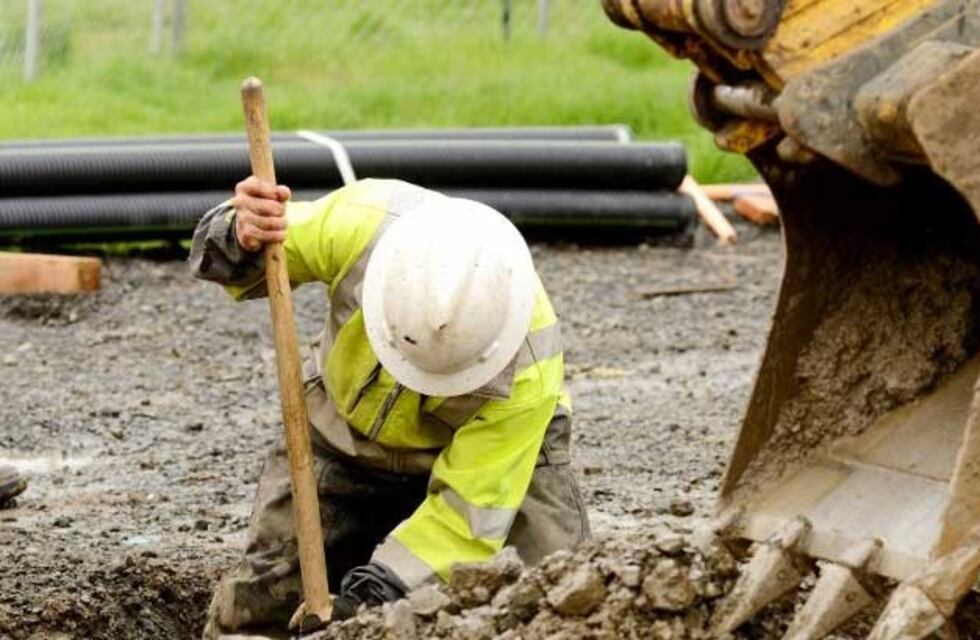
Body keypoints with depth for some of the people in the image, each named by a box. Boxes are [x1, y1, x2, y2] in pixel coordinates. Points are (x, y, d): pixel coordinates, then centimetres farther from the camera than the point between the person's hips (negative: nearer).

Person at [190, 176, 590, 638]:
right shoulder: (360, 223, -34)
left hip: (488, 444, -2)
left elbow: (469, 509, -29)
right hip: (344, 437, 2)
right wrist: (242, 240, -40)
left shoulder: (527, 364, -36)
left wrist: (381, 588, -39)